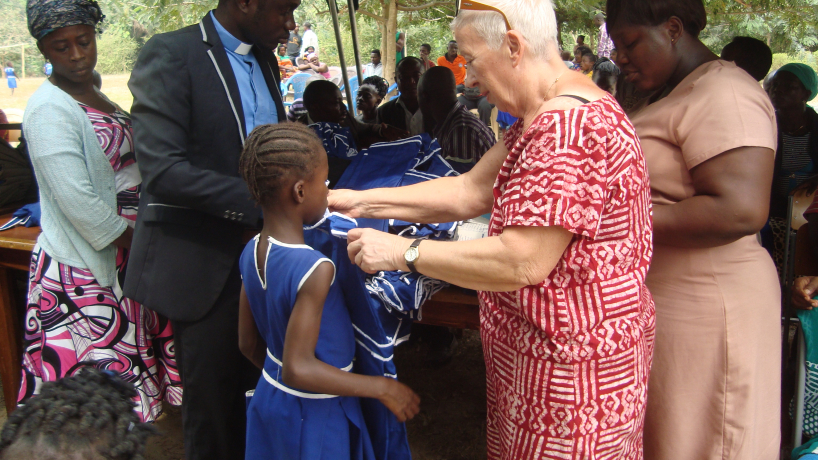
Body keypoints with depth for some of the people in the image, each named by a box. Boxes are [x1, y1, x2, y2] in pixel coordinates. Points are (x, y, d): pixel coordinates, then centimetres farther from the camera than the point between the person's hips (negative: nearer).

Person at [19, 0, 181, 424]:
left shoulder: (94, 96, 12)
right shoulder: (49, 108, -15)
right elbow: (76, 200, -20)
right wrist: (131, 240, -11)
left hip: (123, 255, 8)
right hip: (82, 268, -8)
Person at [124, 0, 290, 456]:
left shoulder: (263, 58, 10)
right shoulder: (171, 54, -14)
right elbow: (163, 169, -22)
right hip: (204, 262, -6)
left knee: (252, 388, 16)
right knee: (212, 400, 9)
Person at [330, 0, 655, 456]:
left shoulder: (567, 127, -26)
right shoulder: (544, 116, 8)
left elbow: (522, 263, -29)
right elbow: (471, 190, 6)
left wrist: (403, 252, -20)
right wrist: (363, 201, 1)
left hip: (575, 363, -10)